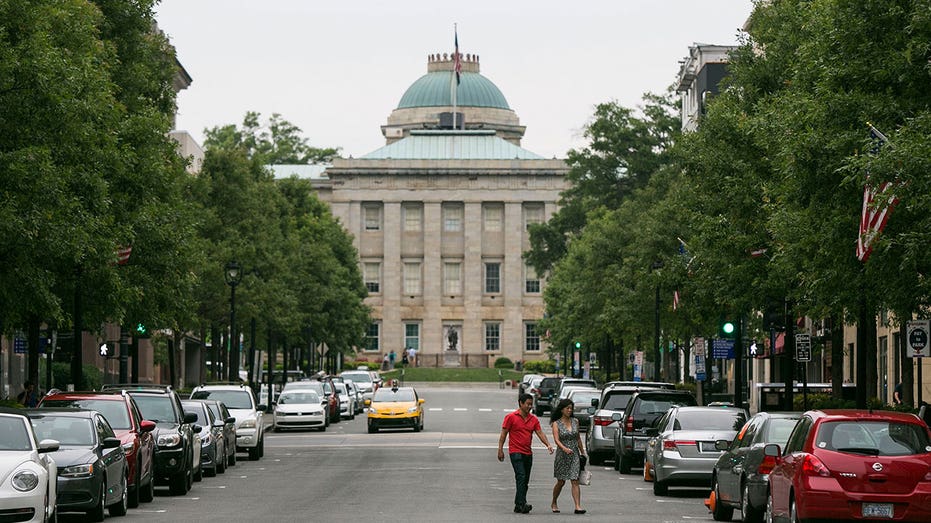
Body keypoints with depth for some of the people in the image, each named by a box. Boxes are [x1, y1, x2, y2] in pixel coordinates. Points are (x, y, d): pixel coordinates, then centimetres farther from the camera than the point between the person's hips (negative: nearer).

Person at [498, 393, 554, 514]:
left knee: (525, 481, 7)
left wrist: (548, 445, -13)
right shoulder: (511, 417, -3)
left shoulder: (533, 419, 11)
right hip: (516, 453, -6)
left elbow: (540, 433, 3)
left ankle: (518, 506, 14)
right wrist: (500, 449, -6)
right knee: (521, 477, -18)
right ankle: (522, 504, -25)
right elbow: (503, 434, -1)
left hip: (528, 453, 6)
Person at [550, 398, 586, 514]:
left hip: (574, 454, 2)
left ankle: (578, 506, -15)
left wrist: (583, 452, 17)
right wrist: (564, 448, -34)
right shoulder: (556, 424, -5)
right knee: (561, 482, 8)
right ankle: (554, 504, 29)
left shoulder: (575, 421, 7)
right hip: (562, 455, -2)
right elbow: (556, 440, -16)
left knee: (575, 481, -8)